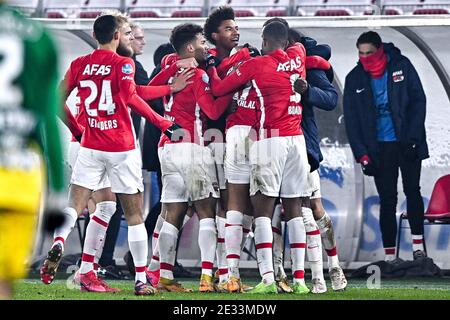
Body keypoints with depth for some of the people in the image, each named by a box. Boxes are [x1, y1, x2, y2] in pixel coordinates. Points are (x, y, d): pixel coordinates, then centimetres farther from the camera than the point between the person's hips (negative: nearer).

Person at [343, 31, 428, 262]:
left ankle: (418, 245, 9)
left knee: (412, 191, 1)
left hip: (407, 144, -1)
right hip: (380, 147, 1)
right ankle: (389, 255, 0)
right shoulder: (354, 79, 1)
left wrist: (412, 137, -11)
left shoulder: (402, 66, -3)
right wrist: (361, 154, -7)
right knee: (387, 200, 0)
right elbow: (351, 120, 1)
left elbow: (418, 100, -3)